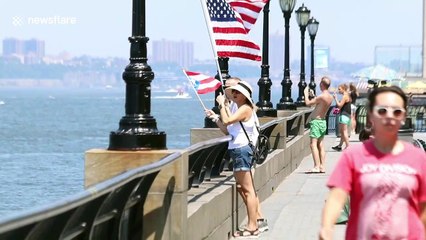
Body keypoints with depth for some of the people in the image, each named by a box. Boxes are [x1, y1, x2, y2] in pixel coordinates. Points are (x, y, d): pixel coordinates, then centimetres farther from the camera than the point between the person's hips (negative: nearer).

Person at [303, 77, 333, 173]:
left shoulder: (321, 96, -22)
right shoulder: (330, 97, 6)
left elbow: (308, 103, -16)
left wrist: (306, 93, 0)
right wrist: (313, 96, 25)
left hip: (316, 121, -9)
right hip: (323, 121, 9)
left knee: (313, 144, -9)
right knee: (320, 145, 12)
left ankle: (316, 167, -15)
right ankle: (322, 167, 11)